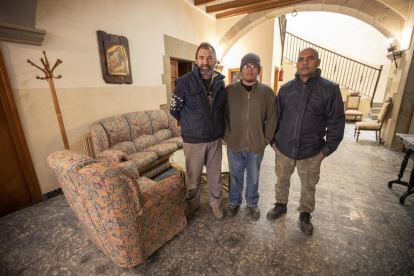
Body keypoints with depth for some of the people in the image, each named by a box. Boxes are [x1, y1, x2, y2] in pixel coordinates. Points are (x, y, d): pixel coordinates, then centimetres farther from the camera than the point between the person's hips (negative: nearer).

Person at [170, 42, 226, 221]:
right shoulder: (185, 82, -11)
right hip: (193, 140, -3)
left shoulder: (220, 82, 2)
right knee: (193, 178, 13)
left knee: (215, 175, 17)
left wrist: (216, 125, 10)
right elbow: (174, 109, -3)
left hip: (215, 138, 4)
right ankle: (192, 206, 39)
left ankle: (215, 203, 41)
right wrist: (191, 125, 4)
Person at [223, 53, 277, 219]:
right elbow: (224, 115, 1)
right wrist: (227, 136, -4)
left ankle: (252, 203, 42)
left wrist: (265, 140, -1)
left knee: (253, 177, 18)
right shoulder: (229, 90, -3)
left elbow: (271, 119, 2)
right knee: (235, 176, 16)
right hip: (234, 145, 0)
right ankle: (234, 201, 41)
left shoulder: (267, 92, -2)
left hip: (257, 146, 1)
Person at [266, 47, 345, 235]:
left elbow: (336, 122, -4)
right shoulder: (286, 89, 1)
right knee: (282, 180, 19)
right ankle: (281, 205, 43)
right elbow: (275, 117, 5)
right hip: (283, 149, 2)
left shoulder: (330, 89, -6)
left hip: (311, 152, -1)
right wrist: (273, 140, 2)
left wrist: (327, 149, -7)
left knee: (308, 186, 16)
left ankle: (305, 214, 41)